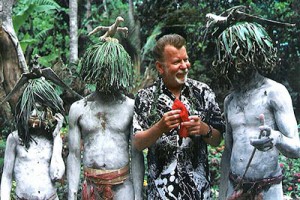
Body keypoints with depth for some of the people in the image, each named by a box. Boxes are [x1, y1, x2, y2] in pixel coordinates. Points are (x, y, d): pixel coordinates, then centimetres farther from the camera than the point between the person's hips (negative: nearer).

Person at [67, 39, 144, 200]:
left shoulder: (131, 107, -2)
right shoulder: (78, 109, 2)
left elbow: (136, 155, -1)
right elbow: (74, 155, 4)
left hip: (123, 186, -1)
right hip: (91, 185, 1)